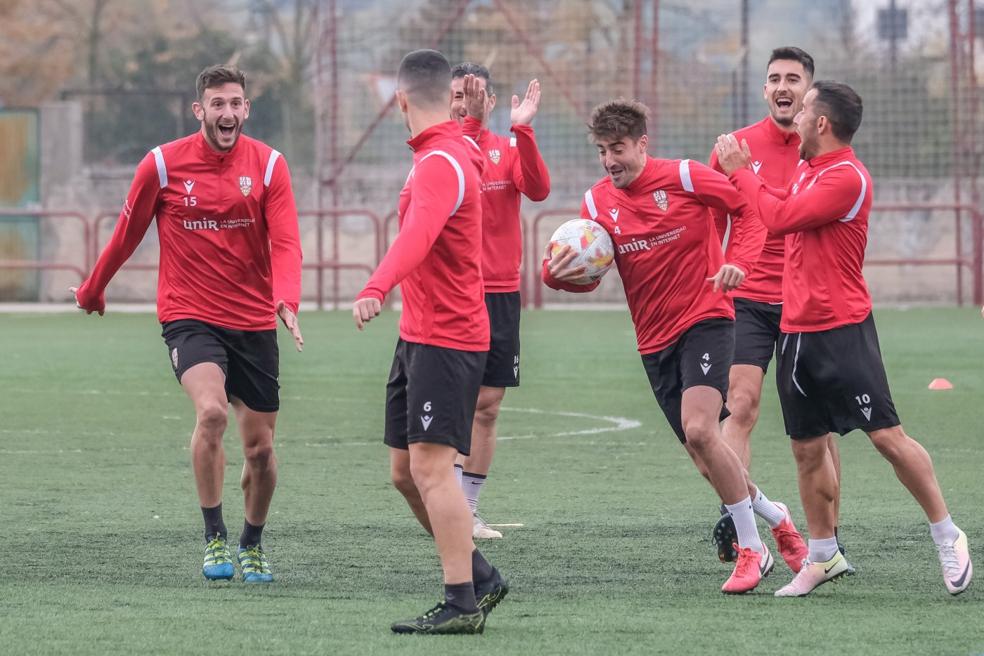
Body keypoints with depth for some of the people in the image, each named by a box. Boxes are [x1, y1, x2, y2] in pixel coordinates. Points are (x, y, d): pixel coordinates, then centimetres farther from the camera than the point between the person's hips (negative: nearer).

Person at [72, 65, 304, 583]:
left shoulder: (268, 165, -2)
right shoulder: (163, 164, -4)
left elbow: (285, 243, -11)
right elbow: (127, 233, 9)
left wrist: (286, 300, -29)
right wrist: (92, 290, 20)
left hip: (254, 323, 2)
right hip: (189, 318, -2)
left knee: (261, 448, 5)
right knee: (211, 410, -28)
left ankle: (252, 547, 30)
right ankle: (214, 537, -16)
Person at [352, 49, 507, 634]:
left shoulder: (440, 162, -17)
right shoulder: (456, 150, 14)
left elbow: (418, 235, -36)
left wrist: (377, 288, -51)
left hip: (445, 339, -10)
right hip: (418, 337, 10)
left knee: (430, 466, -14)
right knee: (406, 471, 12)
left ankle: (461, 604, -14)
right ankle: (482, 578, 21)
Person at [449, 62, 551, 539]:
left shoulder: (509, 148, 8)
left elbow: (538, 189, -11)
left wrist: (522, 131, -23)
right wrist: (469, 123, -37)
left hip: (501, 293, 4)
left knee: (486, 408, 7)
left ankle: (467, 509, 16)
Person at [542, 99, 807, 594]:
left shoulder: (684, 178, -9)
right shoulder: (598, 202, 3)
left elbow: (749, 209, -1)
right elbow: (589, 275, 2)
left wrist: (739, 261, -18)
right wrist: (560, 273, -21)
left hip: (705, 319, -5)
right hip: (654, 340, 5)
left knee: (699, 431, -24)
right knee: (706, 457, 7)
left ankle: (751, 548, -12)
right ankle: (772, 515, 34)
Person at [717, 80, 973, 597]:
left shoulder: (847, 177, -16)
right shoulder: (806, 169, 13)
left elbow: (780, 217, -19)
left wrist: (741, 172, -8)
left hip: (842, 331, -9)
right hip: (796, 330, 9)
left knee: (887, 436, -9)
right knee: (807, 448, 9)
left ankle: (947, 538, 3)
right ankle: (822, 557, 20)